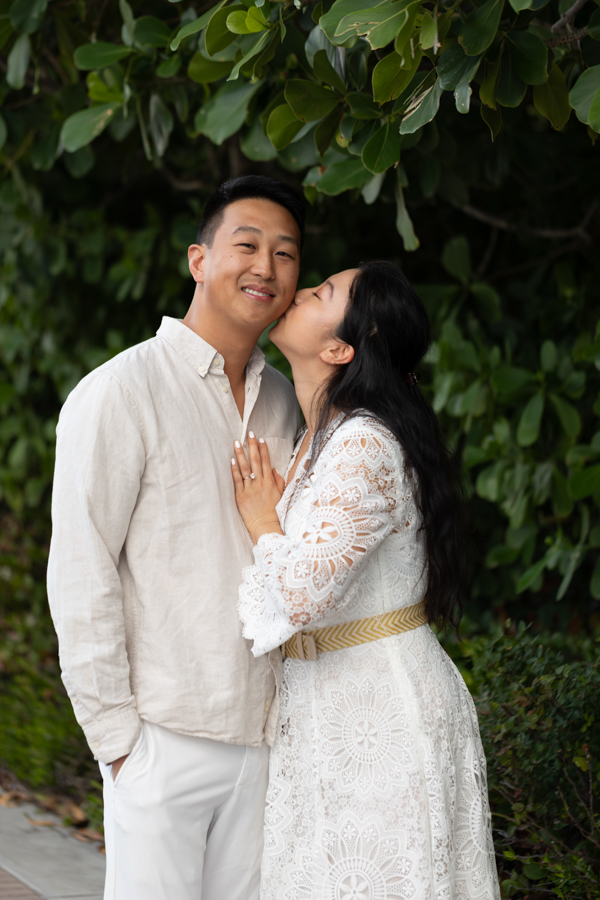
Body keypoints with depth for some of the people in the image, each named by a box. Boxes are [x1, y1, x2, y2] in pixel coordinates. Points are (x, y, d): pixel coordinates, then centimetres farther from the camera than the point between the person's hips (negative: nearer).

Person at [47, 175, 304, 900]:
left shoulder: (281, 400, 12)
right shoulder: (120, 393, -9)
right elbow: (79, 576, -11)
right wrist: (116, 732, -12)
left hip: (264, 733, 6)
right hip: (163, 741, -6)